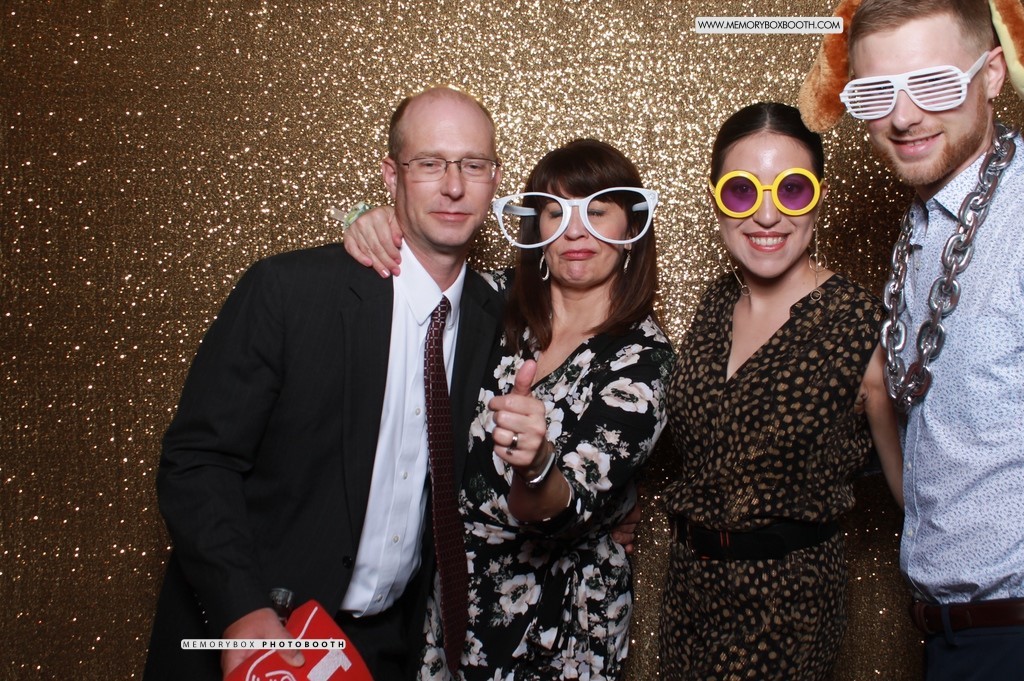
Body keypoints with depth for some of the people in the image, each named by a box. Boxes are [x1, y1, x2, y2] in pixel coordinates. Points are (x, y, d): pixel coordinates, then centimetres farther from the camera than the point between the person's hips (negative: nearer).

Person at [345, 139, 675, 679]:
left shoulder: (642, 357, -17)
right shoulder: (500, 301, -6)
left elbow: (569, 509, -25)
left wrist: (535, 464, -47)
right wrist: (368, 230, -13)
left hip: (553, 621, -3)